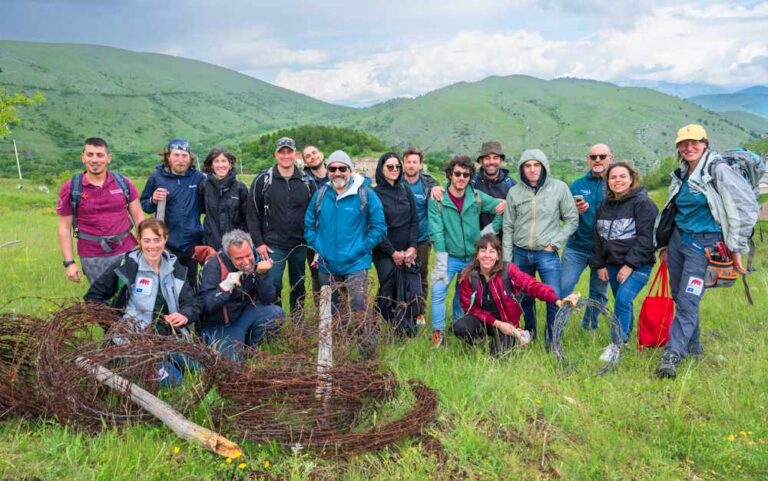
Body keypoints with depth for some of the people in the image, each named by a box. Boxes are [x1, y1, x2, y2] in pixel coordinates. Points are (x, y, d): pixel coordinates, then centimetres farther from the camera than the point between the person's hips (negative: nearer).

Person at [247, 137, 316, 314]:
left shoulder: (307, 181, 3)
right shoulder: (263, 180, -3)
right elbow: (252, 213, -2)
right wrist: (258, 243, -6)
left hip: (300, 245, 3)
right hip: (273, 245, -2)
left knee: (299, 287, 12)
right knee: (273, 286, -5)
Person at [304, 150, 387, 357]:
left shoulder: (365, 194, -8)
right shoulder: (320, 194, 4)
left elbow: (379, 228, -6)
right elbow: (309, 224, 13)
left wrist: (359, 249, -10)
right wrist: (317, 247, 1)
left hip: (355, 264, -4)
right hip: (327, 265, 5)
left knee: (359, 307, -16)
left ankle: (368, 351, -2)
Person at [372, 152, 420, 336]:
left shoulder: (405, 190, 10)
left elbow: (414, 220, 8)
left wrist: (412, 247, -4)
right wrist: (393, 252, -10)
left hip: (408, 253, 4)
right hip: (385, 254, -4)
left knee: (414, 293, -3)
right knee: (387, 295, 0)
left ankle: (409, 331, 12)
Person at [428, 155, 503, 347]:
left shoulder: (477, 197, -5)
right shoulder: (437, 199, -12)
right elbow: (436, 233, -14)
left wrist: (487, 231, -2)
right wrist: (441, 264, -17)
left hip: (473, 258, 2)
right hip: (450, 257, -2)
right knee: (438, 292, -16)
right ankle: (438, 333, -1)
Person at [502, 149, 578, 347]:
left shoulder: (559, 188, -4)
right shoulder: (514, 192, 2)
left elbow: (572, 219, 3)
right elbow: (508, 228, 6)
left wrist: (555, 243, -6)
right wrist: (507, 259, 4)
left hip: (547, 254, -2)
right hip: (520, 254, 2)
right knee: (524, 298, 13)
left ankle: (552, 342, 10)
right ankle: (529, 335, 35)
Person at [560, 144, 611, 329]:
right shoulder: (577, 185, 6)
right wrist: (575, 211, -14)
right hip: (576, 247, 0)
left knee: (599, 293, 11)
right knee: (563, 287, -7)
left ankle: (589, 329, 30)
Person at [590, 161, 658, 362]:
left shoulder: (642, 203, -9)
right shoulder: (604, 206, 13)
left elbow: (646, 237, -15)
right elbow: (598, 237, 16)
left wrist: (630, 264, -19)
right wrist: (599, 264, 9)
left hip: (638, 265, -6)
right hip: (612, 264, 7)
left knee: (623, 300, -20)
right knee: (623, 303, 12)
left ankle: (617, 345, -12)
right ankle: (625, 338, 27)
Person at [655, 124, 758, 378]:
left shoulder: (718, 170, -10)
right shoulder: (681, 175, 11)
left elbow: (746, 207, -13)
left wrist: (736, 248, -12)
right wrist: (666, 245, 24)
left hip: (702, 245, -7)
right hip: (678, 240, 7)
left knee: (688, 302, -10)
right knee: (679, 297, 11)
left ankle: (672, 355, -6)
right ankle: (693, 345, 28)